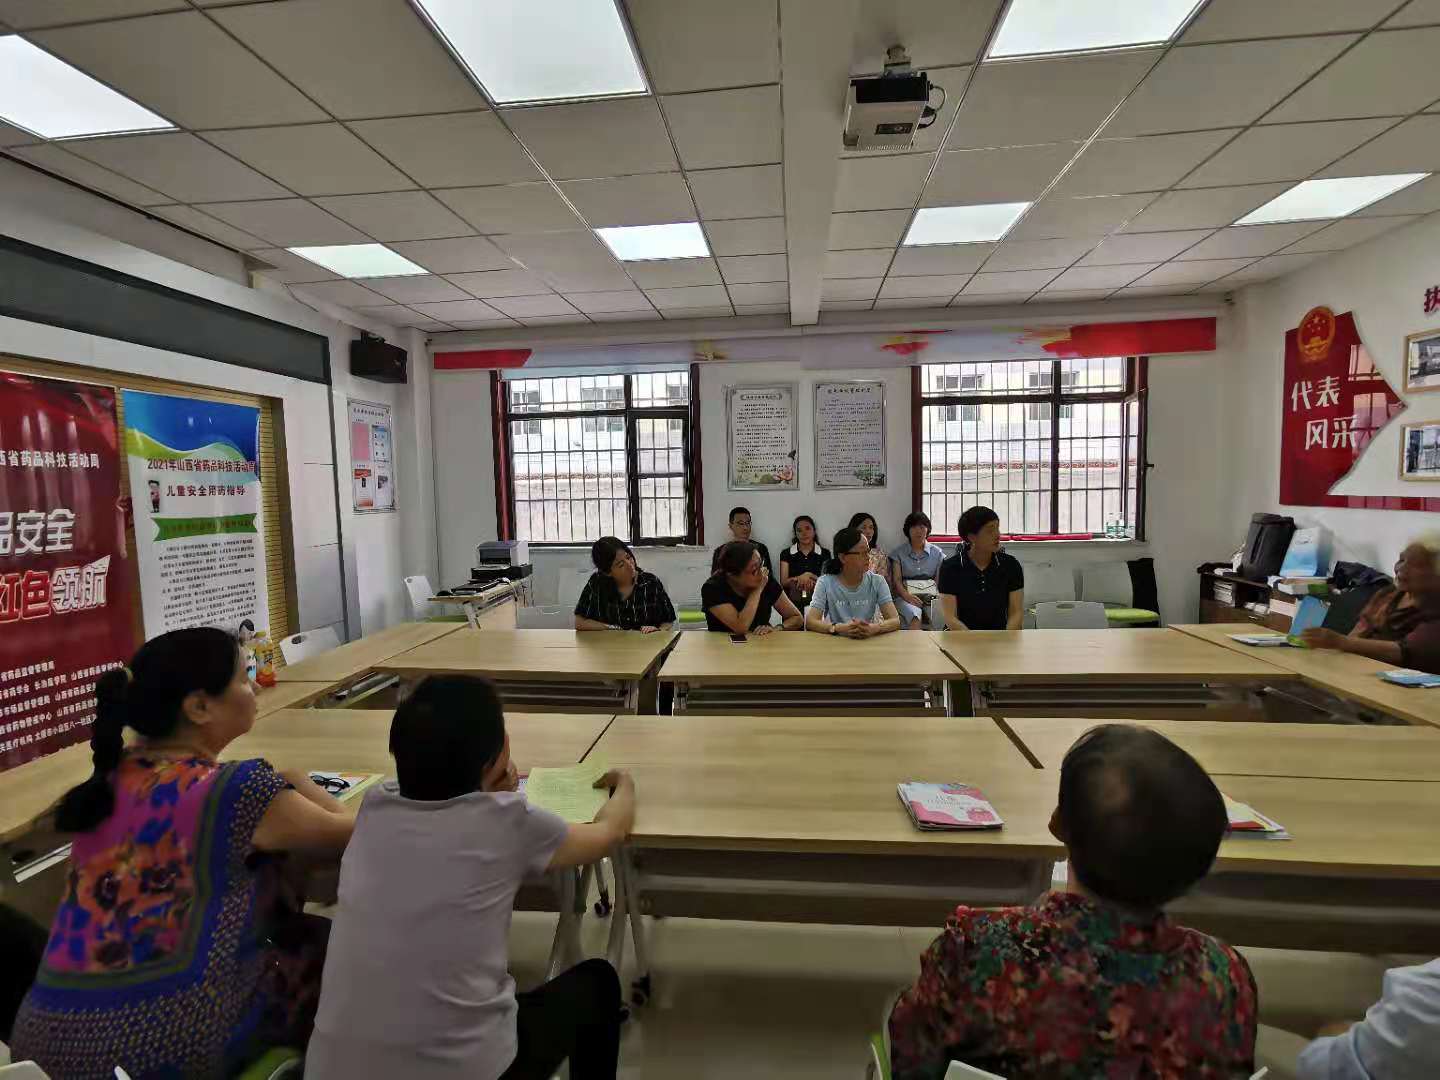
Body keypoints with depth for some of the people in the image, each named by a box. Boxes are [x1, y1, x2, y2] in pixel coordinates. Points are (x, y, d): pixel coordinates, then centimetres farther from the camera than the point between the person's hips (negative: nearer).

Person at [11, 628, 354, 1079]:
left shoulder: (110, 775, 3)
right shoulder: (239, 790, -17)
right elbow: (348, 835, -3)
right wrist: (298, 786, 13)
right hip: (172, 1040, -7)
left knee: (293, 933, 23)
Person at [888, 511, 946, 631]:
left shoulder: (937, 552, 16)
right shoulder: (897, 552, 11)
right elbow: (897, 579, 1)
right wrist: (906, 595, -20)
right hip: (906, 596, -2)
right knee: (913, 614, -36)